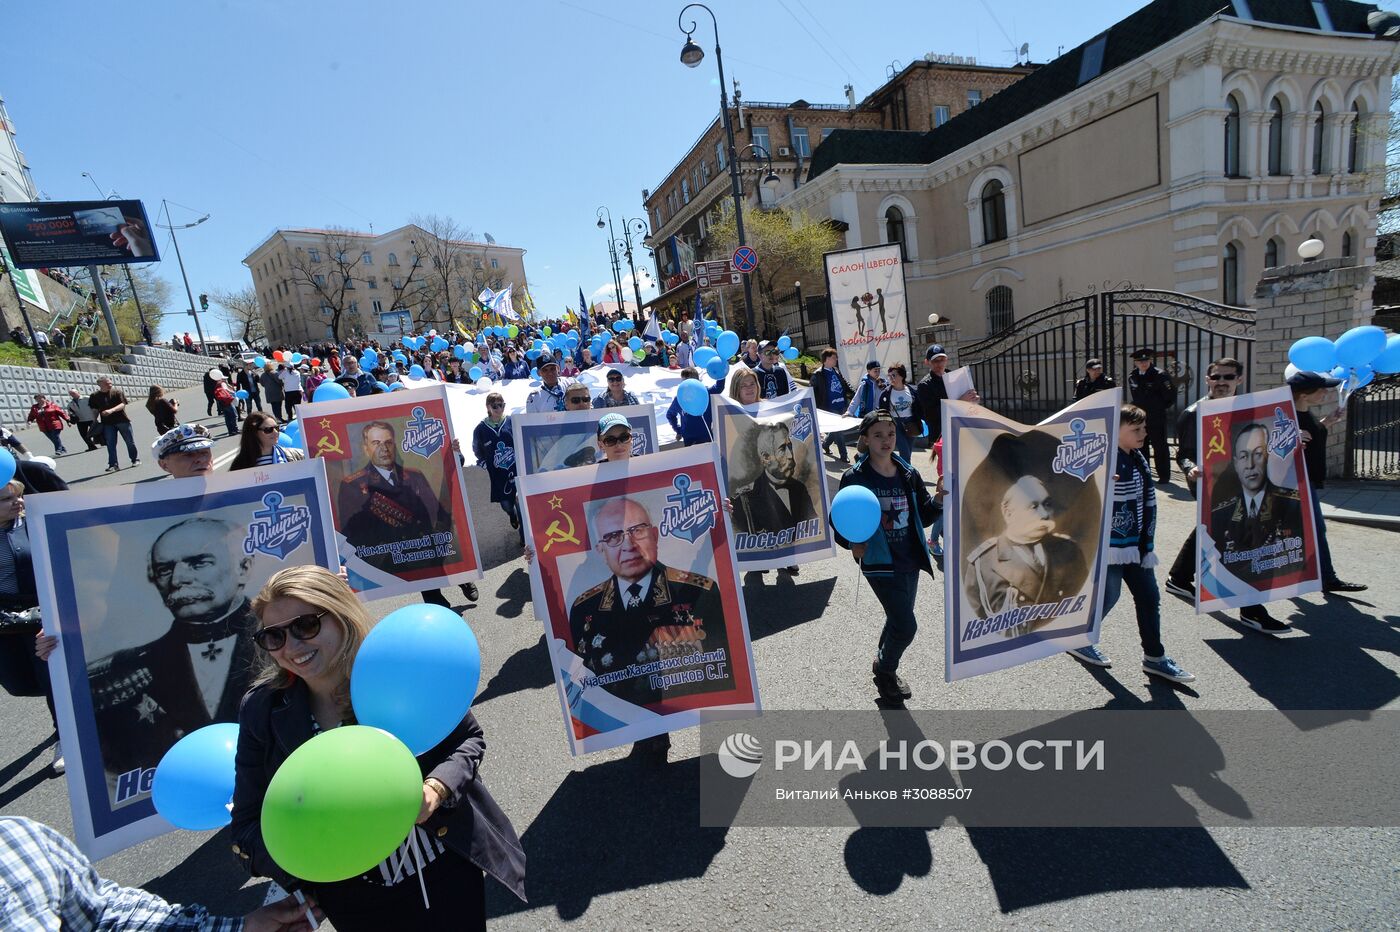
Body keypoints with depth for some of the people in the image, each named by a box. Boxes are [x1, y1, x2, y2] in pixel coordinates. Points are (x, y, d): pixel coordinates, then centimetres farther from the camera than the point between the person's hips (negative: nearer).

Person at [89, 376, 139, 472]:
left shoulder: (117, 392, 0)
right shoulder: (94, 396, 5)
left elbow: (122, 404, -10)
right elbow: (95, 410, 10)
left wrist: (111, 410, -24)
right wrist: (95, 421, 1)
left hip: (123, 421, -1)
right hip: (108, 423, 1)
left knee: (130, 442, 7)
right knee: (111, 444, -1)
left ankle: (135, 459, 23)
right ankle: (113, 465, 1)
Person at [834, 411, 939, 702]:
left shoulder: (909, 474, 3)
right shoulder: (855, 478, -12)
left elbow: (923, 516, 9)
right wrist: (852, 544, -21)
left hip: (909, 561, 6)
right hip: (879, 563, -5)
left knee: (898, 621, 19)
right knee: (906, 625, -8)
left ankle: (884, 668, 45)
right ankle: (885, 670, 21)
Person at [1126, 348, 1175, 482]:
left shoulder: (1160, 375, -12)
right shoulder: (1132, 377, 5)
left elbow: (1171, 395, -10)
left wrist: (1161, 407, -1)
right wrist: (1138, 408, 13)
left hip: (1156, 418, -6)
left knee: (1159, 446, 0)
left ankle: (1164, 475, 8)